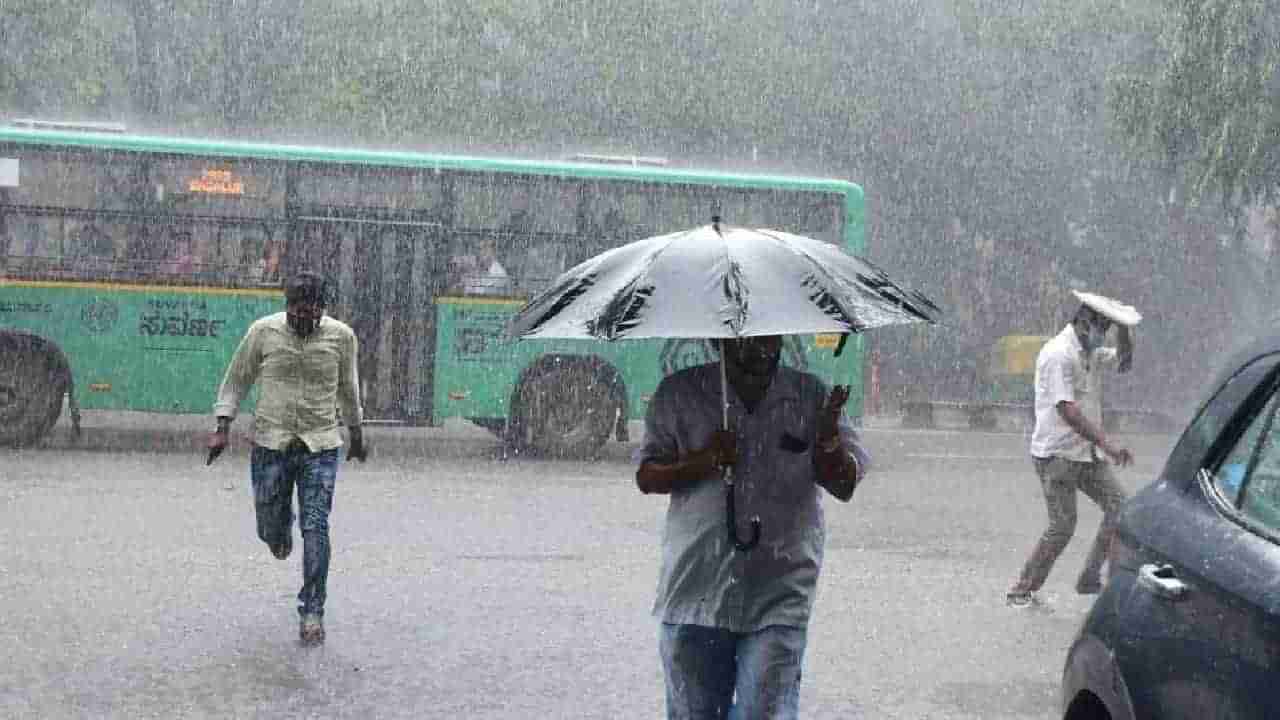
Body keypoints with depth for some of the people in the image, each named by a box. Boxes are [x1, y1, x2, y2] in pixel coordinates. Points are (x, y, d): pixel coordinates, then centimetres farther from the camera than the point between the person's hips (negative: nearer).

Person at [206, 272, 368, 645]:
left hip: (320, 446, -1)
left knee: (315, 530, -9)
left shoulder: (341, 337, -3)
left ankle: (312, 611, 0)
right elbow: (236, 380, 5)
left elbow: (348, 389, 13)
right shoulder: (264, 331, -6)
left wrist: (356, 436, 21)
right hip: (270, 444, 1)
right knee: (270, 531, 7)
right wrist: (222, 429, -3)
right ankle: (283, 524, 45)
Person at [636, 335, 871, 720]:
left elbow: (845, 486, 4)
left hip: (778, 600, 0)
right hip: (695, 591, 1)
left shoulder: (812, 396, 4)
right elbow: (646, 477, 4)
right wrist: (701, 463, -15)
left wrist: (828, 440, -18)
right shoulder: (680, 394, 2)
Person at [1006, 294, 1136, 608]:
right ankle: (1022, 590, 3)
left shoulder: (1091, 352, 13)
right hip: (1057, 454, -9)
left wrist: (1123, 328, 9)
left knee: (1119, 506, -2)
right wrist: (1107, 444, -26)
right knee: (1062, 526, -9)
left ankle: (1090, 579, 4)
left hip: (1087, 453, 9)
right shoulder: (1058, 354, -16)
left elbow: (1123, 360, 29)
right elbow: (1067, 411, -23)